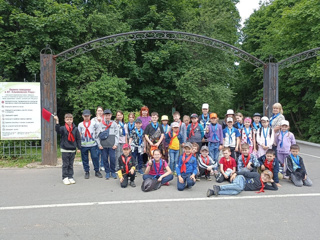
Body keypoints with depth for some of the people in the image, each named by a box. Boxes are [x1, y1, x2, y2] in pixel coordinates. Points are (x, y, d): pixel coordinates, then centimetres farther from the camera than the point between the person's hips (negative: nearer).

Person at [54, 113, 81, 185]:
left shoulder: (75, 129, 1)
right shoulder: (63, 128, -4)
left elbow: (78, 139, 5)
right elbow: (58, 131, -27)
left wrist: (79, 148, 3)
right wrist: (57, 122, -38)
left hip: (73, 150, 2)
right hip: (65, 150, -2)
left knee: (71, 165, 11)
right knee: (65, 164, 3)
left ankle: (70, 177, 18)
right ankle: (65, 178, 11)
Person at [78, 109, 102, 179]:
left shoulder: (94, 123, 5)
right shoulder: (80, 125, 9)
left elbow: (97, 132, 10)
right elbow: (79, 135, 7)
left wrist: (96, 138, 2)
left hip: (93, 144, -1)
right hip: (83, 145, 1)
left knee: (95, 157, -3)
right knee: (85, 159, 6)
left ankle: (97, 171, 11)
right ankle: (86, 172, 19)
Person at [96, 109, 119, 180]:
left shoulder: (114, 124, 4)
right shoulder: (100, 124, 5)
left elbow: (117, 135, 4)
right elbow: (97, 135, 5)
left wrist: (116, 144, -3)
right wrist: (99, 144, 0)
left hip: (112, 145, -1)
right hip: (103, 145, 1)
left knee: (113, 158, -2)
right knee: (105, 159, 5)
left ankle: (113, 172, 14)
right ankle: (107, 172, 18)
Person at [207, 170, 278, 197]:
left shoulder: (264, 185, 16)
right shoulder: (257, 175, 2)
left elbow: (275, 188, 22)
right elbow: (247, 173, -2)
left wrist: (272, 182, 6)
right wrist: (236, 173, -11)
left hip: (243, 188, 4)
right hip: (241, 178, -4)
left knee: (236, 192, -32)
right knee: (240, 187, -41)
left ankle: (214, 192, -37)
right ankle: (219, 187, -38)